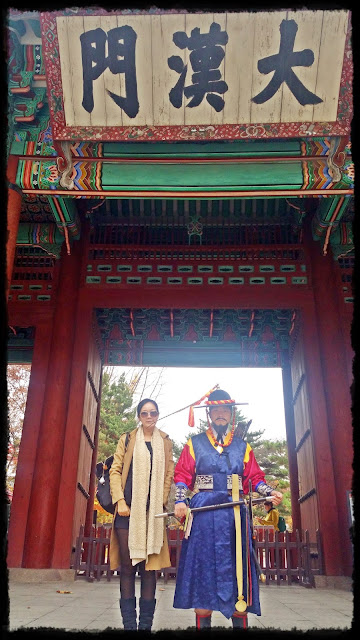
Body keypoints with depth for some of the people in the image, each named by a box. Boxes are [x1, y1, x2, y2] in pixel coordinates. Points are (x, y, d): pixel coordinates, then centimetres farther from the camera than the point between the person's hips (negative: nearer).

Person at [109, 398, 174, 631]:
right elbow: (115, 470, 7)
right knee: (127, 566, 0)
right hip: (128, 509, 0)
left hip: (152, 511, 0)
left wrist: (160, 504, -1)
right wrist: (120, 501, -6)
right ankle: (129, 624, 6)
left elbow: (169, 474, 10)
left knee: (149, 566, -1)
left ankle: (146, 624, 6)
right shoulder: (127, 439, 13)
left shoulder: (165, 442, 14)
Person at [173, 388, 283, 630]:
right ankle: (203, 623, 13)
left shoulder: (242, 446, 13)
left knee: (236, 566, 2)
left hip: (234, 513, 2)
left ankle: (240, 623, 12)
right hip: (203, 511, -1)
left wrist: (271, 492, -8)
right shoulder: (194, 444, 8)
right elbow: (182, 476, 4)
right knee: (203, 565, 1)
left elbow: (255, 478, 10)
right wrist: (180, 501, -11)